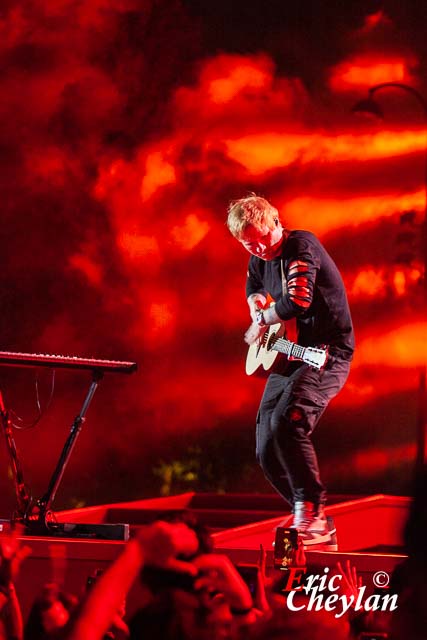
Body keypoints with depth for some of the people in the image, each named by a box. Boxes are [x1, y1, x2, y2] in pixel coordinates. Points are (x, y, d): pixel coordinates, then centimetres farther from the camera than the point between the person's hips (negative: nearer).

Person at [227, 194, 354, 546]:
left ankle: (311, 513, -25)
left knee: (286, 422, -32)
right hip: (286, 357, 9)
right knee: (267, 451, 4)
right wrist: (257, 307, 9)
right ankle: (317, 529, 14)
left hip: (326, 355, -9)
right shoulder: (260, 258, 9)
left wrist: (263, 319, -12)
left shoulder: (301, 246, -16)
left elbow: (298, 300, -31)